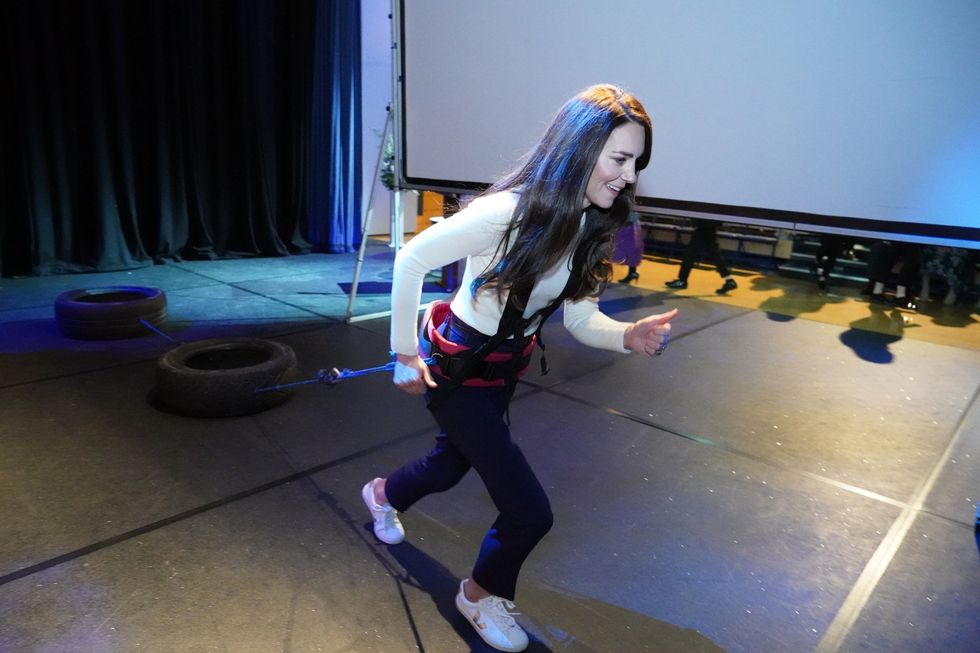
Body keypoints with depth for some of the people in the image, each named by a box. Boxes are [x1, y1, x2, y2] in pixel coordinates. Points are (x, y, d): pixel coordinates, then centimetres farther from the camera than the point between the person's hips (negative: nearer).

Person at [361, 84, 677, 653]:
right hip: (460, 367, -7)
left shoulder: (593, 227, -6)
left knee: (452, 464, 29)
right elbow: (411, 261, -22)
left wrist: (630, 336, -24)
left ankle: (384, 494, 64)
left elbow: (580, 319, -4)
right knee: (531, 512, -4)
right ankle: (482, 594, 29)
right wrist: (406, 354, -18)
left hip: (508, 366, 8)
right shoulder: (507, 211, -30)